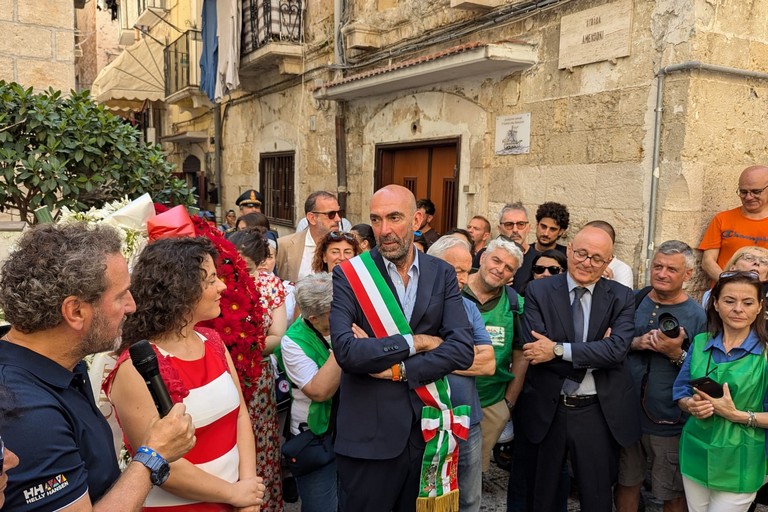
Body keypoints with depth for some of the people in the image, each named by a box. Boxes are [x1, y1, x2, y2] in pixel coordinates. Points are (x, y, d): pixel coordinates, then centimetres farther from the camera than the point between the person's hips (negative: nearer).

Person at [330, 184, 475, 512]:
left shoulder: (442, 274, 1)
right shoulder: (349, 274, -7)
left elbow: (462, 349, -8)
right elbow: (346, 350, -20)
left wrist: (399, 369, -15)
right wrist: (415, 342, -14)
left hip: (427, 429, 3)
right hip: (369, 435, -3)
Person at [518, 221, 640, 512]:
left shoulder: (621, 298, -2)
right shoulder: (538, 291, -5)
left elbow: (617, 349, -17)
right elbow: (534, 348, -16)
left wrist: (558, 349, -21)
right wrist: (595, 353, -17)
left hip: (599, 412, 0)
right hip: (546, 410, 0)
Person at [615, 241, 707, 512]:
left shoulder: (697, 316, -8)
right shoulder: (633, 301, 1)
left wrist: (676, 353, -23)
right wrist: (636, 343, -13)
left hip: (669, 422, -3)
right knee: (626, 482, 19)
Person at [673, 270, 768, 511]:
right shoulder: (700, 343, 1)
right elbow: (680, 391, 5)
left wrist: (737, 415, -23)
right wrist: (692, 405, -15)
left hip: (739, 463, -4)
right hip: (696, 454, 4)